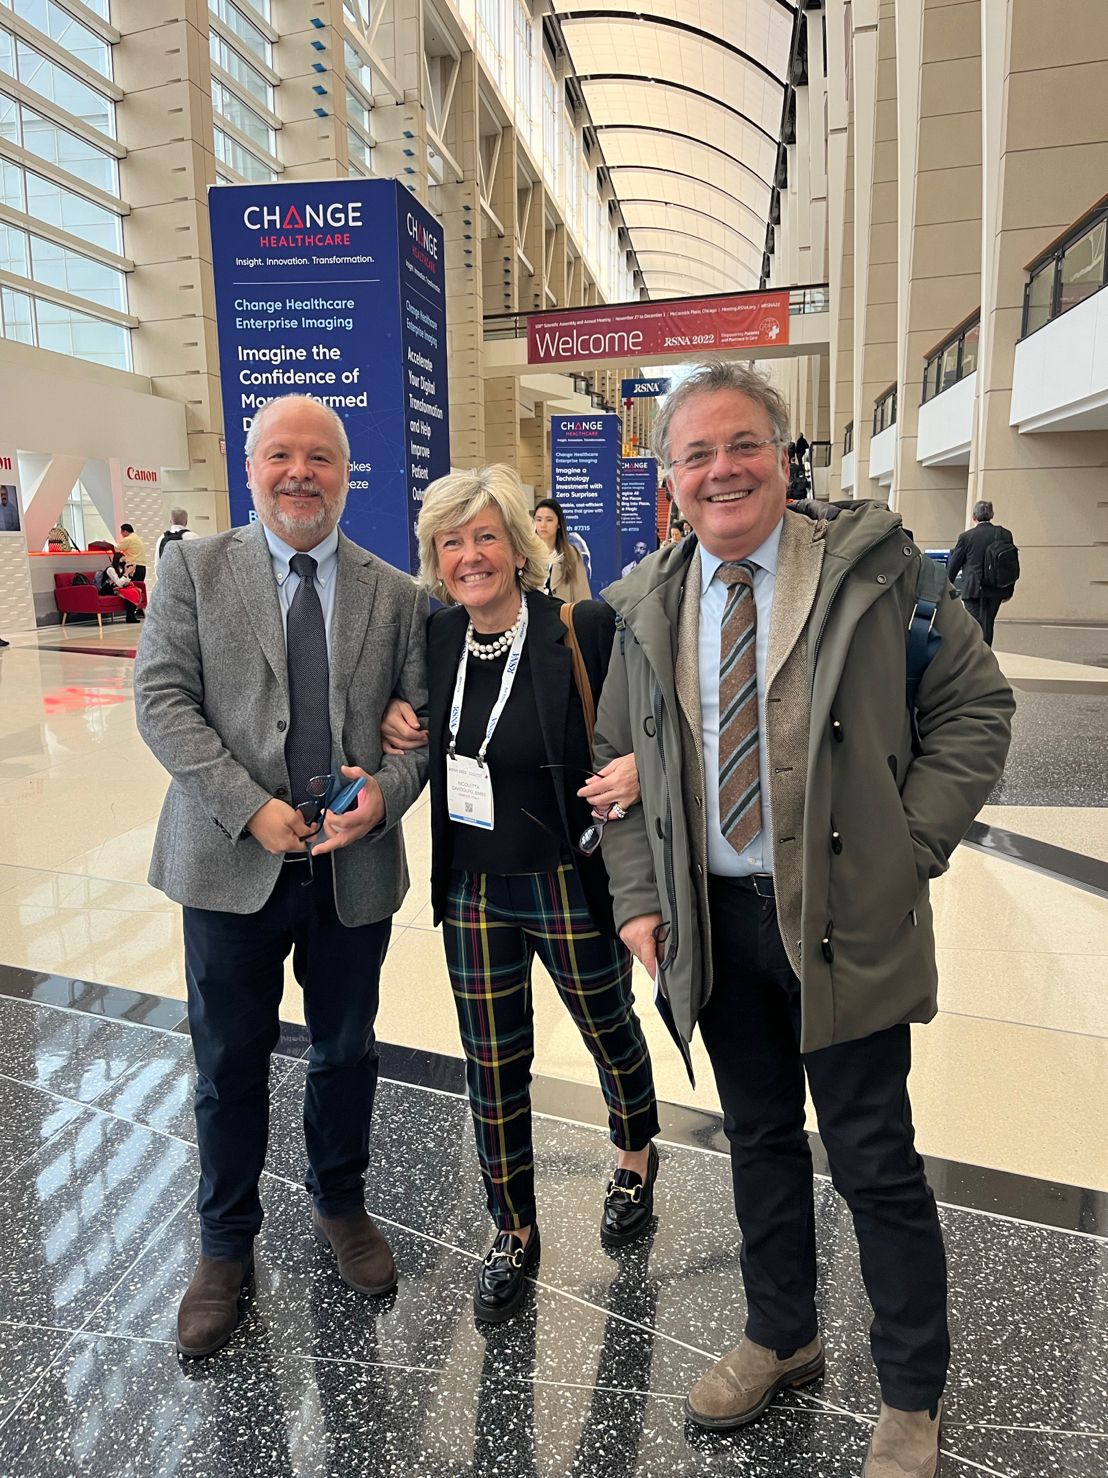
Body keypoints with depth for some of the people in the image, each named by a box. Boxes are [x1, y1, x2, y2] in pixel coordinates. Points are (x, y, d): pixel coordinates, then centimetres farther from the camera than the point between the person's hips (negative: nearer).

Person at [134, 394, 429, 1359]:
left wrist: (386, 794, -17)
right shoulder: (195, 568, 1)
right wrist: (250, 808, -17)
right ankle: (226, 1245, 37)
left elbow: (422, 719, 4)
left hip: (356, 867, 2)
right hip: (232, 864, -1)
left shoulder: (397, 595, 4)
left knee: (347, 1054, 18)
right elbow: (162, 701, -7)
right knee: (230, 1065, 13)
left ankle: (340, 1205, 44)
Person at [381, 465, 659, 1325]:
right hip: (473, 891, 4)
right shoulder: (441, 637, -1)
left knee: (610, 1032, 21)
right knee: (493, 1066, 14)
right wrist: (398, 724, -4)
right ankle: (515, 1232, 39)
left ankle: (636, 1159, 54)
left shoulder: (585, 631, -18)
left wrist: (640, 767, -31)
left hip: (570, 886, -4)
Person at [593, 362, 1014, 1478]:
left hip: (843, 922, -3)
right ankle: (779, 1340, 43)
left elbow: (975, 707, -3)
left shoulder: (871, 570, -7)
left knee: (875, 1163, 9)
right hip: (713, 921, 4)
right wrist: (638, 894, 2)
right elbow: (617, 758, 10)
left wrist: (911, 850, -10)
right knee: (759, 1139, 20)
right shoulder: (646, 608, 5)